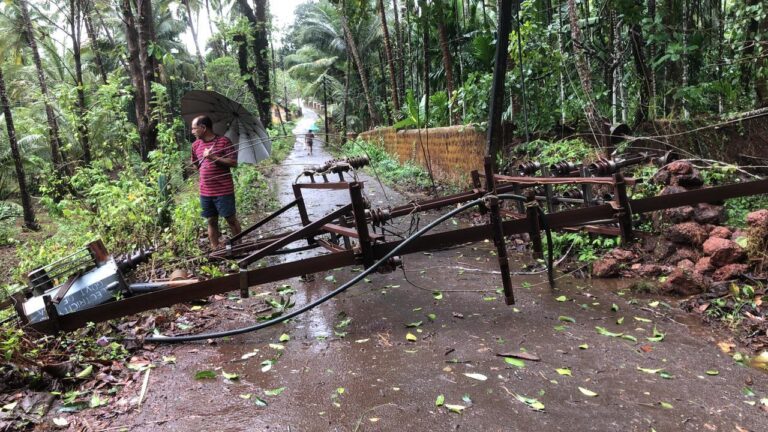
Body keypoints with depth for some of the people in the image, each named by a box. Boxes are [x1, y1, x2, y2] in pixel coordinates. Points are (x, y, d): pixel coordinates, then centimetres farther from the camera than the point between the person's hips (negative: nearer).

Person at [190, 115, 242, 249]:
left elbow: (233, 162, -12)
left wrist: (214, 157, -18)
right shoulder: (196, 145, 10)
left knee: (231, 219, 3)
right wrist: (206, 172, 13)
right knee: (211, 221, 9)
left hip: (224, 190, -5)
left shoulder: (224, 141, -7)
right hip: (205, 192, 5)